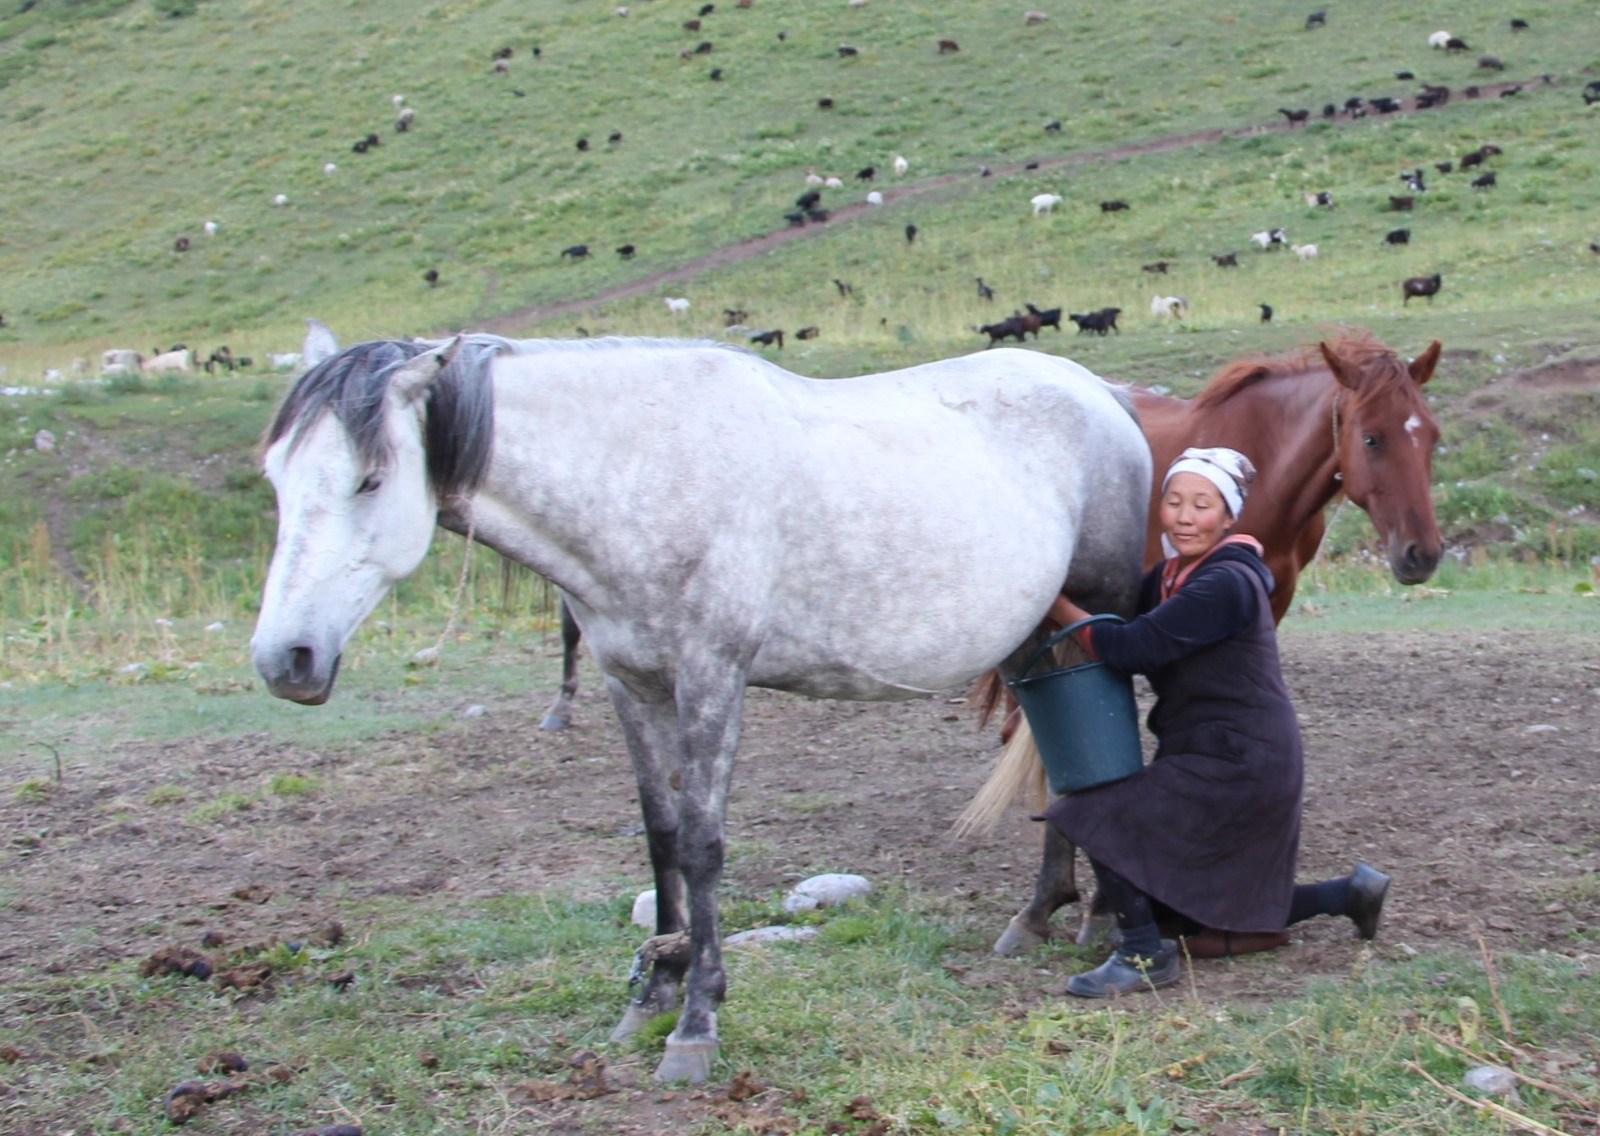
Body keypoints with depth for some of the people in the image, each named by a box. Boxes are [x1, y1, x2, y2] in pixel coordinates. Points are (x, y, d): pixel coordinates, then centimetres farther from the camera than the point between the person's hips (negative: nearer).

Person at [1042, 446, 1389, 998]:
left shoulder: (1226, 585, -20)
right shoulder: (1170, 575, 9)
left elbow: (1133, 648, -25)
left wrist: (1057, 606, -15)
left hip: (1238, 766, -10)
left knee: (1099, 817, -16)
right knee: (1212, 927, 18)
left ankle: (1144, 955, -4)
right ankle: (1352, 893, 32)